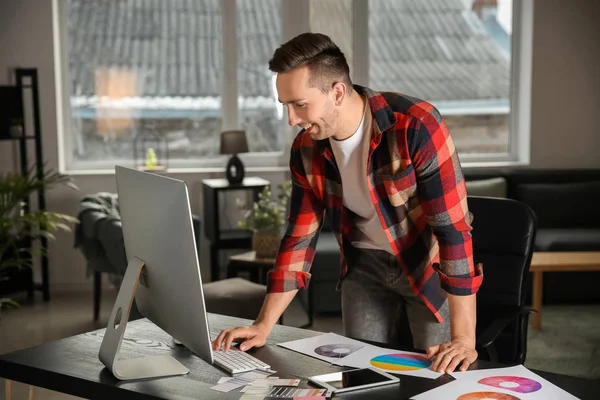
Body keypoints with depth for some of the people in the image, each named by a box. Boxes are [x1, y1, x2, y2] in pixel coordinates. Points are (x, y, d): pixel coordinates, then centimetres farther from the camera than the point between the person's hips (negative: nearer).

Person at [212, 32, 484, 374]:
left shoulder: (416, 126, -29)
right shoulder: (307, 149, -11)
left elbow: (453, 227, -30)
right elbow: (299, 237, -2)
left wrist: (464, 338, -32)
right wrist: (263, 326, -6)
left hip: (430, 262, -4)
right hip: (367, 265, 5)